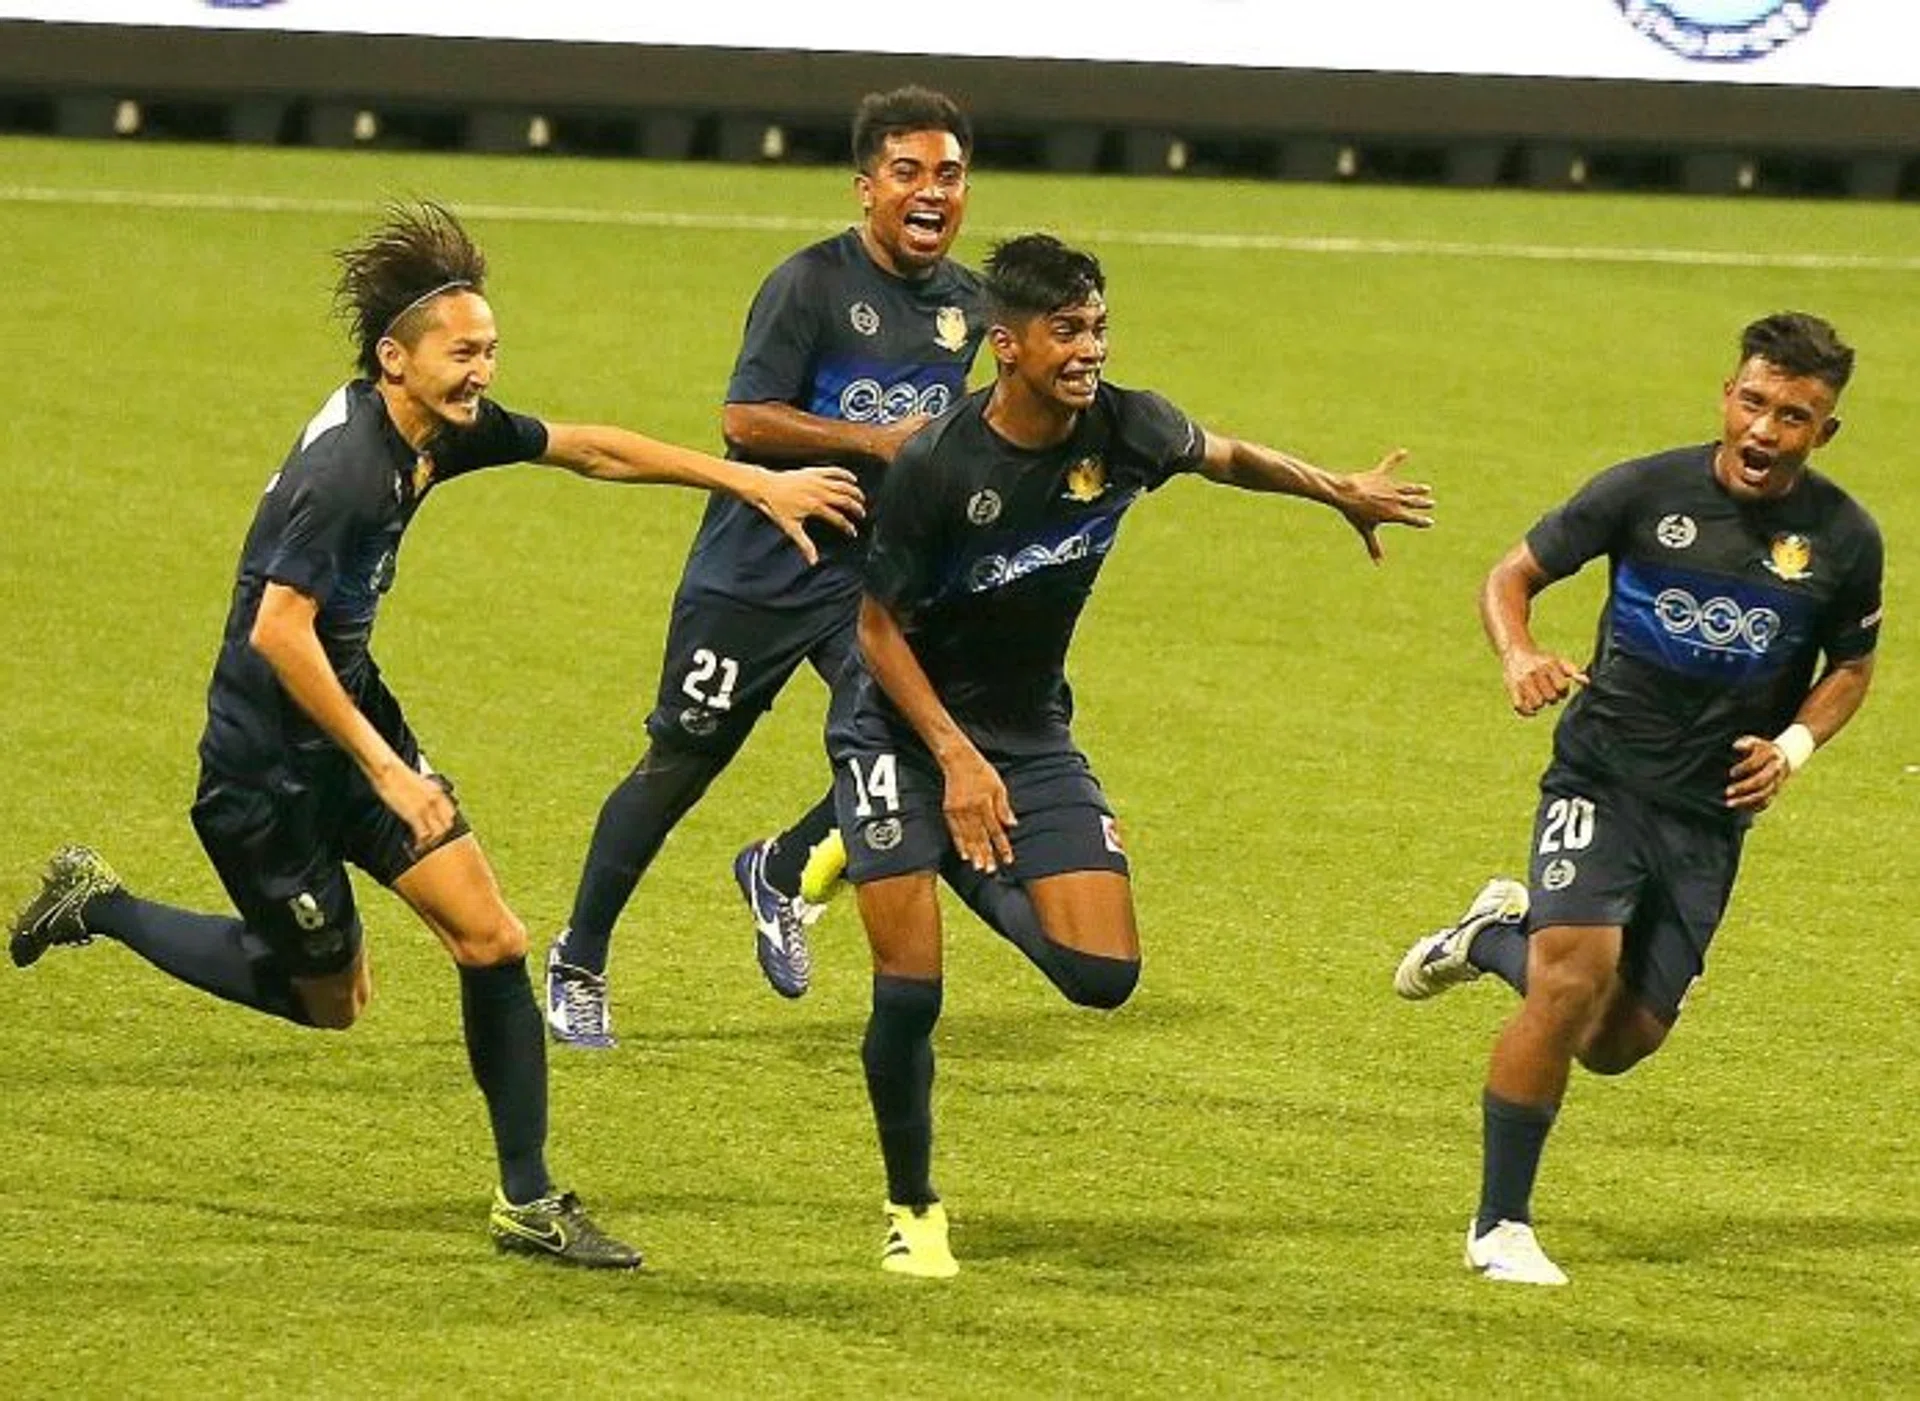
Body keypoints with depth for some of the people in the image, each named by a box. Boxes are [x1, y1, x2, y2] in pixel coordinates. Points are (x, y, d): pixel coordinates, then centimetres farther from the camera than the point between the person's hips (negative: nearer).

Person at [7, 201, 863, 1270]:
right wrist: (385, 770, -27)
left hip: (354, 713, 8)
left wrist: (758, 484, 12)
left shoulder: (448, 430, -1)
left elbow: (590, 449, 13)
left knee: (490, 939, -2)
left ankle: (528, 1201, 6)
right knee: (325, 997, 8)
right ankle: (101, 910, 26)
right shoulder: (348, 468, -28)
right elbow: (278, 632, -30)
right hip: (269, 761, -8)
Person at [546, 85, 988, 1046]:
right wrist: (876, 441, -23)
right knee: (679, 766, 5)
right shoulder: (811, 283, -14)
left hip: (872, 574, 5)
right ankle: (578, 966, 22)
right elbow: (745, 421, -20)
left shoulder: (966, 305, 7)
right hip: (755, 571, -5)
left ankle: (779, 875, 12)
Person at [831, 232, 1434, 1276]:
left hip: (1030, 731, 4)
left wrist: (1336, 492, 23)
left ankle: (973, 869, 21)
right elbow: (881, 630, -14)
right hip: (902, 726, -4)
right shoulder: (937, 467, -24)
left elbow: (1222, 456, 13)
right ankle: (912, 1211, 11)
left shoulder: (1125, 429, -12)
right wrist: (958, 761, -20)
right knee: (910, 993, -12)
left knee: (1103, 975, -11)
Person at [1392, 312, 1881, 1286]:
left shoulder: (1843, 540, -3)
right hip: (1602, 777, -3)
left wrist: (1793, 746, -5)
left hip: (1712, 813, 3)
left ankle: (1500, 936, 37)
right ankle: (1500, 1225, -8)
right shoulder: (1644, 492, -9)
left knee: (1619, 1044, 6)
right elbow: (1512, 574, 1)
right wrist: (1519, 656, -20)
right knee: (1576, 980, -22)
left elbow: (1850, 666, 14)